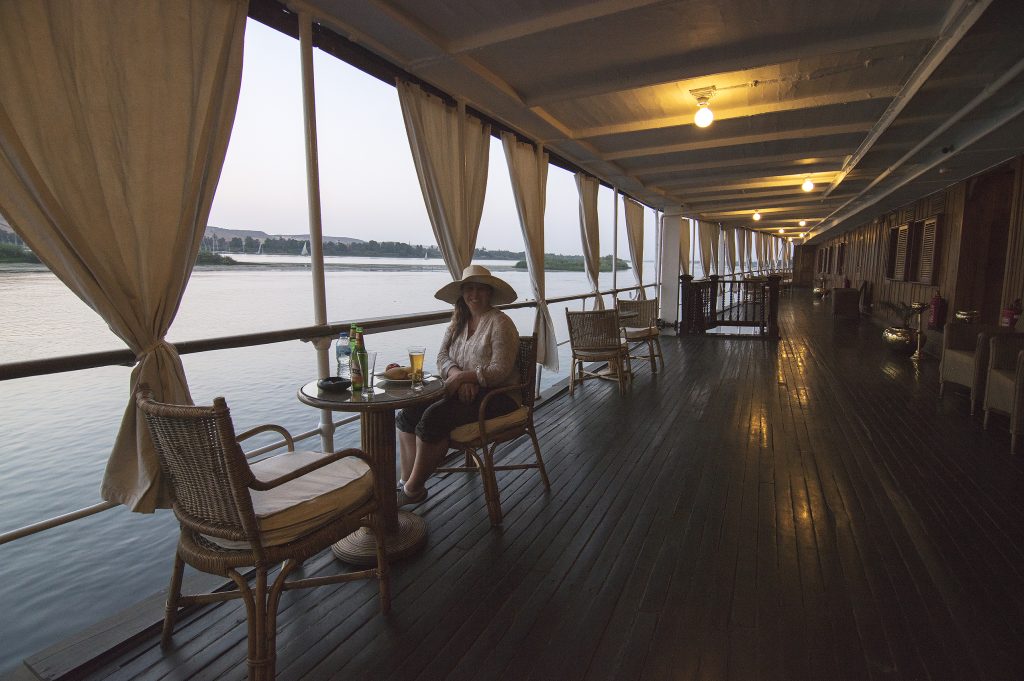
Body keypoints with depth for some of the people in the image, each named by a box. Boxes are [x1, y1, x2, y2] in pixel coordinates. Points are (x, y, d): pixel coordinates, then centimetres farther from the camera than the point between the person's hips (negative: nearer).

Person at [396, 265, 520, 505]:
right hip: (463, 390, 8)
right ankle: (407, 482, -7)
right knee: (409, 413, -12)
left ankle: (413, 489, -11)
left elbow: (500, 371, -17)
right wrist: (459, 376, -16)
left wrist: (461, 377, -20)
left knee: (434, 417, -27)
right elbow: (442, 356, 4)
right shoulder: (459, 320, 12)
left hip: (495, 395, -7)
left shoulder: (500, 323, -11)